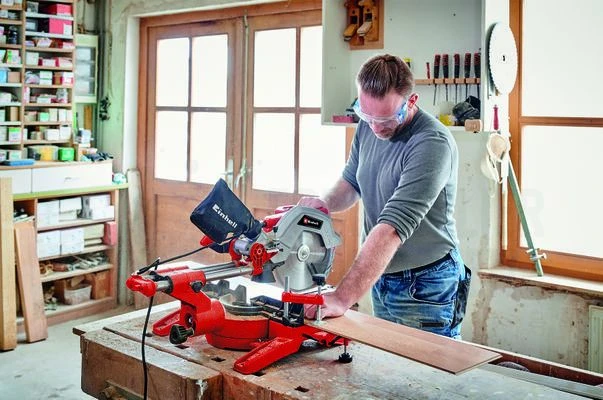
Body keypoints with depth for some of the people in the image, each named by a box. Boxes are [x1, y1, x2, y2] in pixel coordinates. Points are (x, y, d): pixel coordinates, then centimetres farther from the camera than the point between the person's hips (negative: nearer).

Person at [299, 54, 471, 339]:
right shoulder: (368, 127, -1)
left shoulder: (432, 144, -26)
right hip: (380, 276, 7)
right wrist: (325, 203, -10)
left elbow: (393, 228, -33)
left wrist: (342, 299, -37)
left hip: (424, 286, -7)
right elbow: (352, 182, 14)